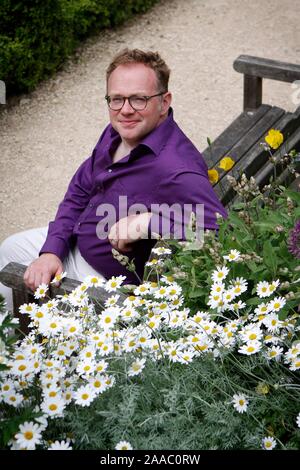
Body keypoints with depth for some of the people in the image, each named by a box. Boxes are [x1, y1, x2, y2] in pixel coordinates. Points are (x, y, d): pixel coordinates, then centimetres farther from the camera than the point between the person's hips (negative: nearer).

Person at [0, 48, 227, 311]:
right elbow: (78, 193, 4)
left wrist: (150, 222, -42)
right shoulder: (117, 132, -6)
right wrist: (51, 251, -8)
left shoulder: (176, 170, -36)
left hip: (104, 277, -9)